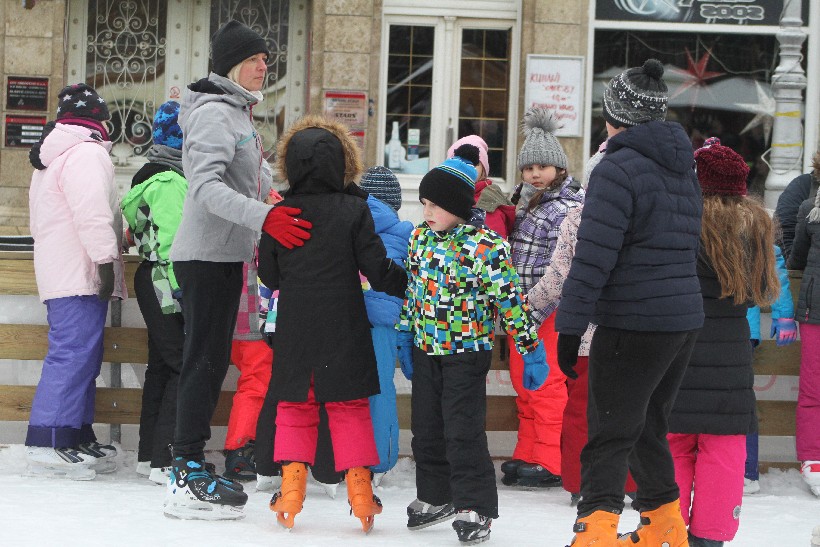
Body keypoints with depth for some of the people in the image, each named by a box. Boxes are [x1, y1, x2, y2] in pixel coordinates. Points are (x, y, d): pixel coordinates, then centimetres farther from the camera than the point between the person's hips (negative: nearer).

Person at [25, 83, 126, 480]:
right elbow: (93, 212, -20)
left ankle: (78, 439, 12)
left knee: (81, 357, 12)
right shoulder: (87, 153, -8)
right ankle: (47, 444, -19)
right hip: (80, 276, -11)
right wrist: (105, 257, -21)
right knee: (73, 354, -14)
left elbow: (40, 221, 32)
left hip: (60, 273, 11)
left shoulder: (52, 157, 26)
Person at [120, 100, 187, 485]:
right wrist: (183, 292, -22)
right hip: (164, 283, -11)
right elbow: (170, 241, -22)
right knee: (185, 367, -12)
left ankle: (149, 454, 23)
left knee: (161, 365, 16)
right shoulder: (170, 182, -17)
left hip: (153, 281, 11)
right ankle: (164, 460, -13)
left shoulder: (156, 176, 15)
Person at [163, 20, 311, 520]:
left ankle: (189, 467, 16)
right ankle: (188, 479, -8)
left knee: (212, 361, 11)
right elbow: (207, 187, -27)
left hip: (225, 254, 10)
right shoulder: (214, 113, -15)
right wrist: (264, 217, -37)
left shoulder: (238, 112, 17)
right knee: (205, 360, -9)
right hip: (207, 254, -10)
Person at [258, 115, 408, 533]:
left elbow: (268, 274, 6)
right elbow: (378, 269, -8)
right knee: (349, 406, 6)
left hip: (294, 327, 2)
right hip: (343, 327, -1)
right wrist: (408, 284, 9)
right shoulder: (354, 211, -9)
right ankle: (359, 489, 5)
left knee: (295, 407, 11)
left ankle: (292, 484, 3)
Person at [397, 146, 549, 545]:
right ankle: (435, 497, 28)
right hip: (425, 349, 6)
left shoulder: (487, 246, -16)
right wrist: (404, 339, 16)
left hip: (467, 353, -6)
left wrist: (531, 350, -14)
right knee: (426, 428, 13)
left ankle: (474, 508, 4)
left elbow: (511, 300, -14)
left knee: (463, 432, -5)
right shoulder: (421, 237, 3)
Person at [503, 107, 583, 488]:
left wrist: (536, 310, -22)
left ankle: (551, 463, 0)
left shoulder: (568, 207, -13)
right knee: (523, 381, 13)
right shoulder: (530, 202, 15)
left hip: (549, 312, -9)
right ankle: (527, 456, 22)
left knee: (545, 382, -6)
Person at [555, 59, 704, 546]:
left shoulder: (618, 169, -13)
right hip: (686, 319, 8)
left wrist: (571, 326, -13)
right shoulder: (684, 170, 14)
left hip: (633, 324, -8)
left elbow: (594, 257, -17)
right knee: (648, 427, 22)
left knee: (611, 434, -6)